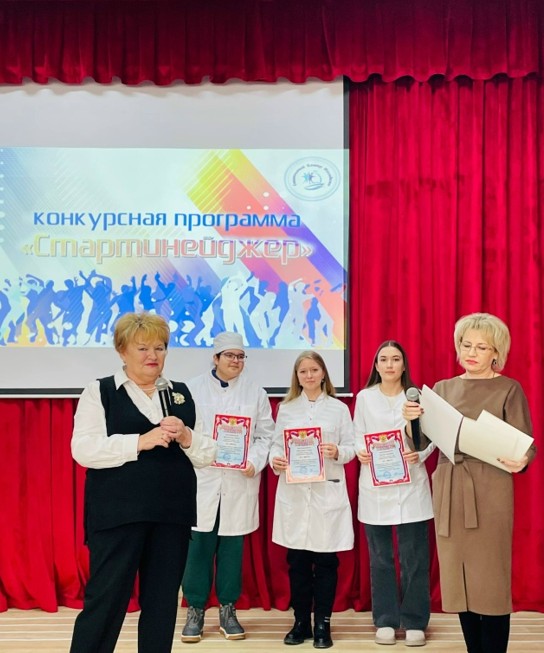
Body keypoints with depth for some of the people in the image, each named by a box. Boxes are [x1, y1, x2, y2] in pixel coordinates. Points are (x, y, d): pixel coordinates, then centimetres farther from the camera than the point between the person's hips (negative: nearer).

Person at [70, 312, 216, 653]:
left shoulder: (182, 394, 12)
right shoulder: (100, 392, 1)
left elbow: (208, 454, 10)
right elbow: (84, 450, -11)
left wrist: (185, 437, -11)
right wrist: (140, 441, -20)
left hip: (172, 514, 4)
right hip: (118, 513, -4)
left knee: (163, 601, 10)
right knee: (105, 599, -1)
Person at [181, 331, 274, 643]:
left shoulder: (256, 392, 5)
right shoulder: (193, 388, 2)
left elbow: (266, 434, 5)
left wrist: (254, 463, -9)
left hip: (240, 482, 1)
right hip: (201, 479, -1)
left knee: (232, 547, 8)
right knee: (199, 546, 1)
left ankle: (228, 610, 21)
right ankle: (195, 610, 15)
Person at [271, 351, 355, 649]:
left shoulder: (339, 408, 6)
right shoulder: (286, 408, 10)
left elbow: (351, 447, 3)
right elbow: (277, 444, 6)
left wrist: (337, 452, -17)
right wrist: (275, 460, -15)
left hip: (328, 491, -1)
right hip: (293, 491, 1)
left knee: (326, 560, 2)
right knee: (297, 560, 6)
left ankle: (322, 624, 13)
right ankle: (301, 621, 18)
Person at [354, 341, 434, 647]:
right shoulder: (364, 397, 5)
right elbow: (358, 436, 5)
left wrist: (420, 454, -19)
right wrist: (360, 452, -16)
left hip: (410, 484, -1)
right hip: (375, 486, 1)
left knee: (414, 556, 1)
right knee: (380, 556, 9)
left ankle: (414, 622, 13)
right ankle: (385, 621, 20)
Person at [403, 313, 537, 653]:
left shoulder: (509, 389, -1)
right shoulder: (443, 388, 11)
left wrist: (520, 461, -27)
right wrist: (411, 419, -12)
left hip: (489, 491, -4)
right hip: (449, 490, 4)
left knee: (491, 579, -1)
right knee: (458, 577, 9)